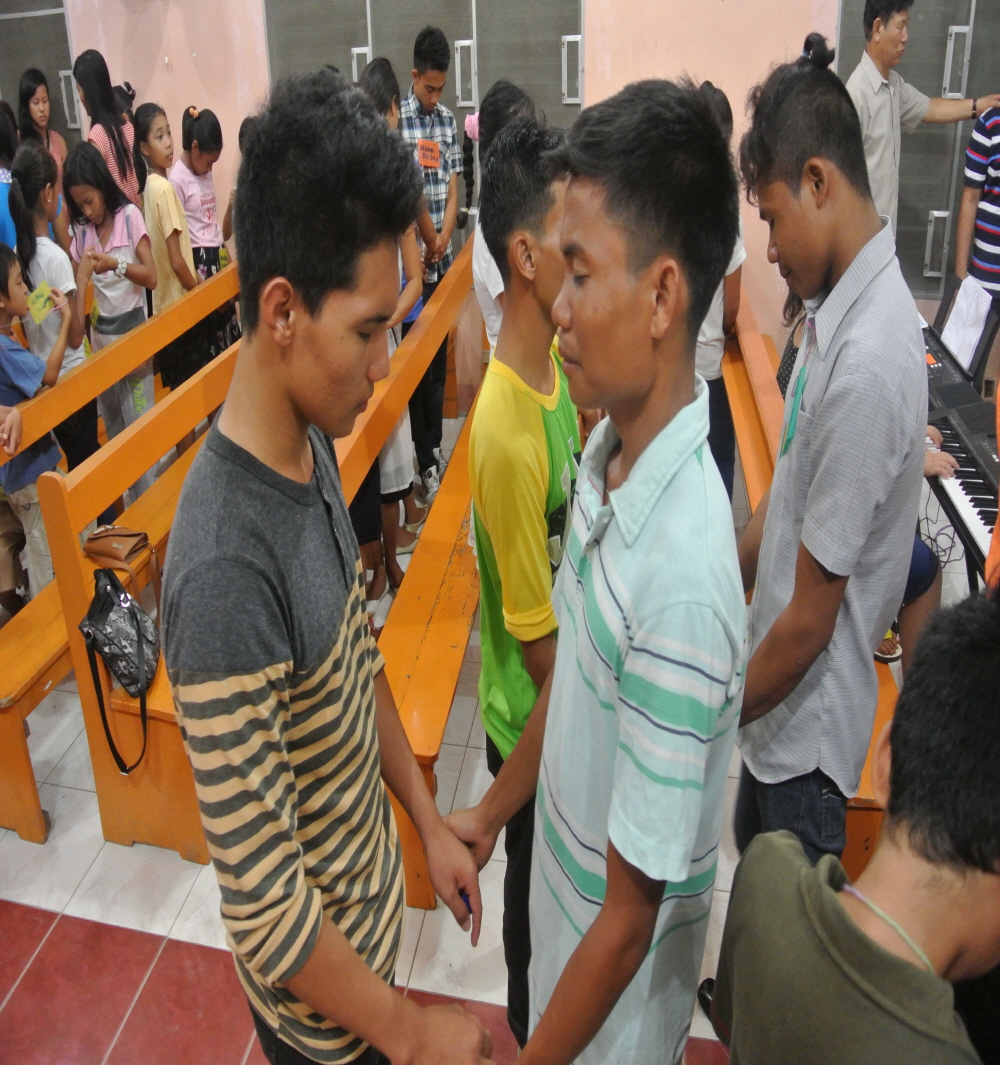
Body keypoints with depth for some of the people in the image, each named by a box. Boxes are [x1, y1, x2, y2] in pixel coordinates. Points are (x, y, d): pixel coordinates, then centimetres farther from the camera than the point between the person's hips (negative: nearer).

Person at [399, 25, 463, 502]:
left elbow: (452, 185, 8)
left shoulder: (447, 119, 11)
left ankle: (435, 446, 26)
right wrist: (428, 241, -10)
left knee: (440, 356, 13)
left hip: (443, 257, 6)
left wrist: (444, 237, -7)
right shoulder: (398, 118, -7)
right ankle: (426, 461, 8)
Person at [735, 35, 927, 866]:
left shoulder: (868, 364, -30)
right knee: (753, 872, 28)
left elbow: (811, 618, -23)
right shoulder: (838, 309, -3)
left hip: (806, 729, -8)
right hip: (780, 706, 8)